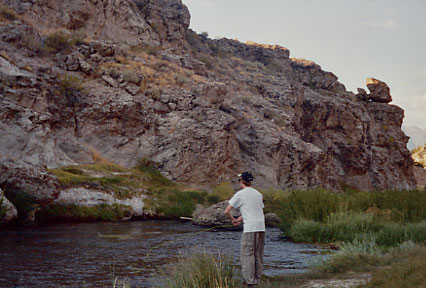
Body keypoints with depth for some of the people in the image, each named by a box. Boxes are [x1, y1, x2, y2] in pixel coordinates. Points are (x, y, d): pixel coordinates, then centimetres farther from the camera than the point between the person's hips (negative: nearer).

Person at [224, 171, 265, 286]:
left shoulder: (240, 194, -1)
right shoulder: (258, 194, 17)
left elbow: (227, 211, -4)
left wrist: (233, 220, 13)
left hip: (249, 228, -6)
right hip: (261, 227, 6)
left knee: (247, 254, -3)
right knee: (258, 254, 12)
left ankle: (249, 280, -8)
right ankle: (257, 279, 16)